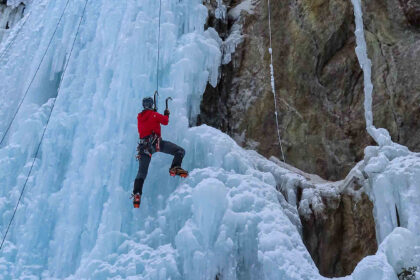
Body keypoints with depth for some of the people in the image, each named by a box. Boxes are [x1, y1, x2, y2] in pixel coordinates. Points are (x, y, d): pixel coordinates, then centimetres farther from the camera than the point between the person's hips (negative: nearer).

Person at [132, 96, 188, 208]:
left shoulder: (139, 117, 20)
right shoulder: (154, 114, 6)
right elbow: (165, 121, 15)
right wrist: (166, 114, 34)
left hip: (143, 145, 5)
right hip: (155, 142, -5)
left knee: (142, 172, 5)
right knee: (180, 151, -5)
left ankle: (137, 194, -10)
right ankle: (175, 167, -30)